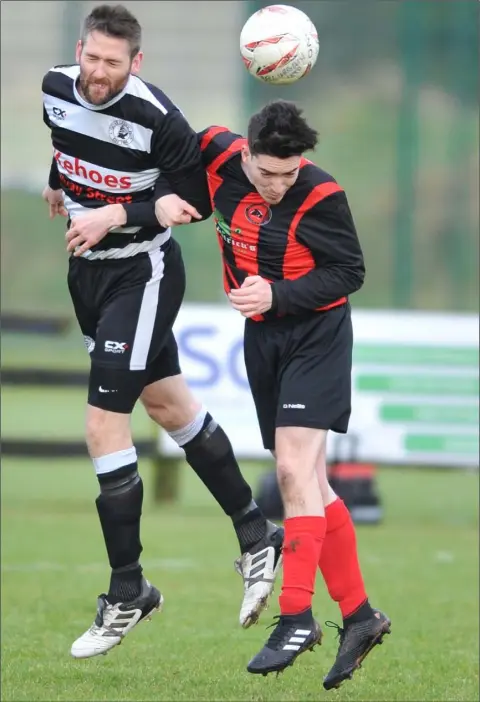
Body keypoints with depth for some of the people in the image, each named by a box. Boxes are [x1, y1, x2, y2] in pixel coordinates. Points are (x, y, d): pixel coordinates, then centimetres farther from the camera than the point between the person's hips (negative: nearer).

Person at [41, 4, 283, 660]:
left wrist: (116, 216, -22)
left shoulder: (157, 117, -24)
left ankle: (127, 592, -1)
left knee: (104, 427, -12)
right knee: (170, 406, 17)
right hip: (87, 269, 7)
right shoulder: (56, 88, -5)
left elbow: (196, 199, -16)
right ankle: (256, 536, 32)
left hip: (142, 273, -7)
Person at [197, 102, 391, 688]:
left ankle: (297, 618, -16)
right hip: (262, 338, 7)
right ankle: (359, 615, 14)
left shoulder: (320, 196, -19)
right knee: (307, 485, 8)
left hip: (316, 336, -7)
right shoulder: (219, 159, -5)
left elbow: (348, 273, -14)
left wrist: (275, 296, -24)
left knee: (294, 469, -18)